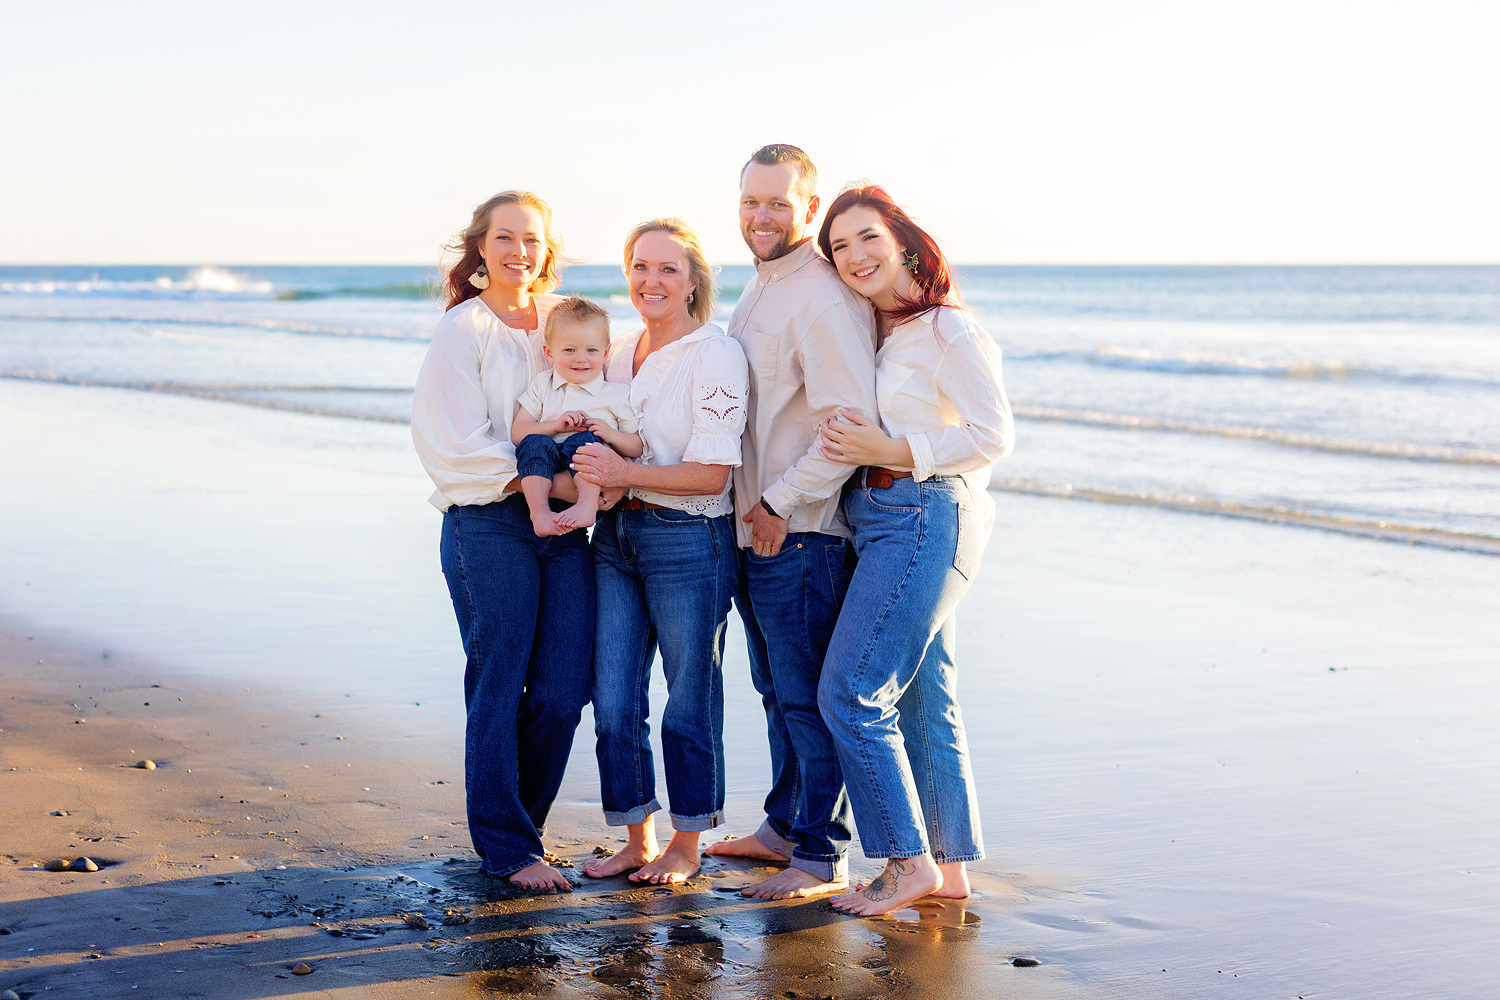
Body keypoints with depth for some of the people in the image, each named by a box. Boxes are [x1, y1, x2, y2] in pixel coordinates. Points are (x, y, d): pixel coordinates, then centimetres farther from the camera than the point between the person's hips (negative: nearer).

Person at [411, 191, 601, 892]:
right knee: (498, 687, -1)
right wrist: (548, 482, -16)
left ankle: (515, 824, 20)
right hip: (489, 525, -5)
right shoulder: (464, 329, -1)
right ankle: (506, 848, 10)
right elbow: (460, 445, -9)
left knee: (564, 687, 2)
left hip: (562, 523, 5)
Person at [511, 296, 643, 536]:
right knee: (534, 442, -29)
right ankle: (539, 512, -44)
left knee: (582, 440, -32)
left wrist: (611, 435, -9)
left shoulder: (617, 395, 13)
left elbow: (638, 448, 12)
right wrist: (555, 425, -9)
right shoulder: (541, 386, 19)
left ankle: (587, 505, -51)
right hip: (545, 474, 2)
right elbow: (517, 432, 8)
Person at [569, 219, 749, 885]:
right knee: (613, 701, 6)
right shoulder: (617, 354, 11)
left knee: (689, 704, 4)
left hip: (689, 542, -6)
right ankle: (637, 841, 20)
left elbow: (712, 474, -16)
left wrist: (625, 474, -25)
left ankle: (686, 846, 19)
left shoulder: (715, 355, -9)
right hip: (615, 536, 6)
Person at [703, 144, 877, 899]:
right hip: (754, 527, 10)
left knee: (807, 696, -3)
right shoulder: (759, 289, 15)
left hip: (801, 532, -10)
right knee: (776, 688, 18)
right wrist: (752, 506, 16)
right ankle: (783, 826, 31)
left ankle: (821, 856, 6)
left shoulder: (823, 299, -17)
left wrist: (779, 504, -17)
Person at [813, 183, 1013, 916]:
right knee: (923, 700, 10)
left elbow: (994, 436, -14)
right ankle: (950, 867, 17)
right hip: (883, 520, 9)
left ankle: (909, 862, -2)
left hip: (924, 517, -9)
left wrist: (892, 451, -16)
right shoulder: (873, 333, 16)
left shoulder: (945, 328, -10)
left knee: (851, 693, -11)